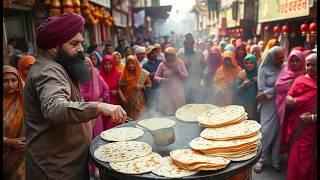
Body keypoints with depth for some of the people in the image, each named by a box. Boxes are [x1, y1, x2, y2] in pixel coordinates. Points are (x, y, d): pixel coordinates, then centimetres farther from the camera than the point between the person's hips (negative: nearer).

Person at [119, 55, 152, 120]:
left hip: (139, 102, -1)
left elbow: (150, 85, 3)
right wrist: (122, 97, -15)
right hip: (128, 103, 1)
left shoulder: (143, 73, -3)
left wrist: (142, 86, -14)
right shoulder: (124, 74, -1)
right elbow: (120, 88, 0)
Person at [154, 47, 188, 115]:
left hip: (178, 91, 2)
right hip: (166, 92, -1)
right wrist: (162, 80, -15)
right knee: (167, 113, -6)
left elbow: (186, 76, 5)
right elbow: (156, 77, 5)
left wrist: (179, 72, -14)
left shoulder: (180, 63, 4)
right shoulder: (162, 65, 0)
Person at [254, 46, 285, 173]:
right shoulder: (264, 69, -1)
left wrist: (267, 93, -12)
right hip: (268, 106, -1)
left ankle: (276, 160, 19)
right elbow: (261, 90, -6)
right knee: (266, 132, 0)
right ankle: (261, 159, 14)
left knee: (279, 132, 6)